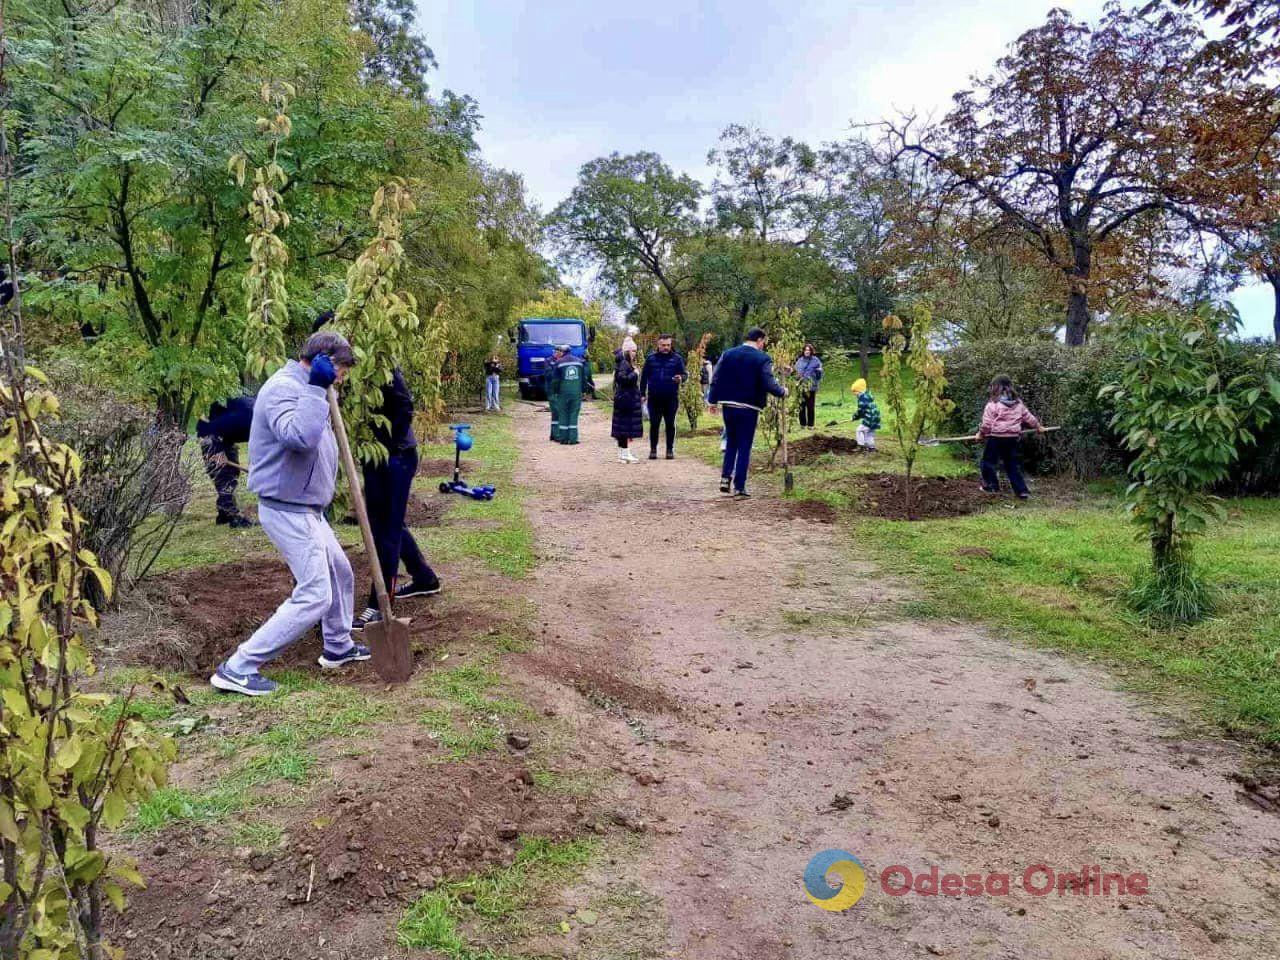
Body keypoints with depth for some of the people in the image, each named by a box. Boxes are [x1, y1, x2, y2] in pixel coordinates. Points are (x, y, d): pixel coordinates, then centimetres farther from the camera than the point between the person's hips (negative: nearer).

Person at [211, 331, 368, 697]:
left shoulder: (301, 387, 12)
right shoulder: (283, 388, -21)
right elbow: (299, 436, -41)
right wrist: (317, 388, -35)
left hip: (305, 508, 11)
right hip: (289, 511, -11)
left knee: (340, 573, 23)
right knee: (314, 595, -11)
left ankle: (338, 647, 41)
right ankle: (237, 668, -5)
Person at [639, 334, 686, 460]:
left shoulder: (677, 358, 3)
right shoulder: (651, 358, 5)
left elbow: (684, 374, 2)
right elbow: (644, 377, 8)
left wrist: (680, 378, -22)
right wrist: (642, 393, 4)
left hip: (671, 398, 0)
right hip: (654, 398, 0)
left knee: (670, 424, 6)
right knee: (654, 424, 4)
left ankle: (670, 450, 15)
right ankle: (653, 449, 13)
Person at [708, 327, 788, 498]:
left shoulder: (727, 354, 5)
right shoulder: (763, 359, -8)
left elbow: (715, 379, 3)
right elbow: (769, 384, -15)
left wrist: (713, 401, 10)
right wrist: (782, 391, 3)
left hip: (728, 405, 4)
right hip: (749, 408, -4)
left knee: (731, 442, 20)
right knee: (744, 447, 3)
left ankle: (725, 477, 9)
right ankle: (739, 487, 3)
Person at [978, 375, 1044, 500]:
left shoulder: (993, 404, -12)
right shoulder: (1018, 403, 6)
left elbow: (987, 423, -12)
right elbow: (1029, 417, 16)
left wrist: (981, 433, 6)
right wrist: (1038, 427, 32)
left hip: (996, 437, -6)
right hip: (1013, 437, 6)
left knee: (989, 461, 11)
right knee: (1012, 464, 14)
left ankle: (991, 486, 14)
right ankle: (1022, 490, 10)